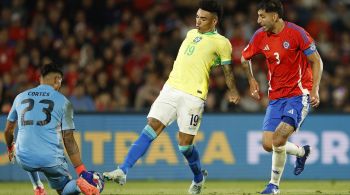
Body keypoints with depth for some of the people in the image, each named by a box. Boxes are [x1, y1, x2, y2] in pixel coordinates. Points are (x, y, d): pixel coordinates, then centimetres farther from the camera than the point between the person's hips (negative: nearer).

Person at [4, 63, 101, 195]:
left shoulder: (20, 97, 11)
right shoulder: (63, 101, 2)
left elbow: (8, 130, 22)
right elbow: (69, 140, -4)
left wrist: (11, 149, 44)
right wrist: (82, 171, -3)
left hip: (24, 160, 3)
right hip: (52, 160, -3)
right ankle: (78, 184, -17)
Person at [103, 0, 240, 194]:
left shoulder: (221, 42, 2)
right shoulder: (191, 34, 20)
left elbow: (227, 69, 7)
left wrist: (233, 91, 1)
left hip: (193, 96, -5)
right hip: (170, 89, 5)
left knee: (185, 144, -3)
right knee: (150, 129, -8)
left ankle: (198, 178, 26)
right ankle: (122, 172, -15)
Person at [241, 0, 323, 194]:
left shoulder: (296, 33, -14)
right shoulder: (260, 36, 1)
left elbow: (316, 61, -8)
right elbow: (244, 58, 20)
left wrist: (315, 90, -15)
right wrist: (251, 81, 14)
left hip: (298, 94, -6)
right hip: (275, 96, 6)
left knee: (278, 139, -21)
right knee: (267, 144, -3)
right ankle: (302, 151, 27)